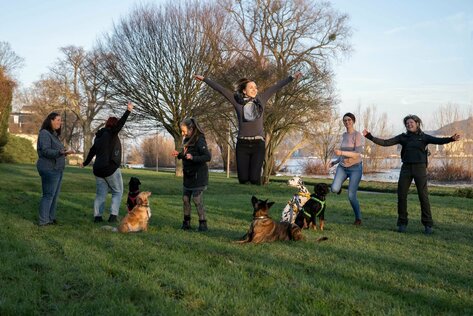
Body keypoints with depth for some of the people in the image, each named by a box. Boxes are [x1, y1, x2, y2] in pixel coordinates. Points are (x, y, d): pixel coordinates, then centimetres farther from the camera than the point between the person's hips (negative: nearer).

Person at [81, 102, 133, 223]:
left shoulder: (99, 136, 15)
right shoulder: (111, 133, -7)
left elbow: (92, 151, 26)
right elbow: (120, 124, -25)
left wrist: (85, 163, 39)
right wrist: (128, 111, -29)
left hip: (98, 169, 7)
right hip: (111, 169, -7)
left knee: (101, 193, 12)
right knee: (117, 192, 3)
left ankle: (97, 216, 6)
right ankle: (113, 215, -8)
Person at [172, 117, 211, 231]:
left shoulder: (199, 141, -17)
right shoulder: (187, 140, 10)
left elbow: (208, 157, -24)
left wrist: (193, 157, -33)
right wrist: (179, 155, 4)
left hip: (198, 176, -8)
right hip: (188, 175, 8)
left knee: (197, 200, -6)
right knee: (185, 199, 10)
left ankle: (203, 224, 5)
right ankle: (186, 222, 20)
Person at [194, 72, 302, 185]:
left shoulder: (261, 99, 9)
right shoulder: (238, 101, 4)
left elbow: (276, 87, 11)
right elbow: (220, 89, 5)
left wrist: (292, 77, 13)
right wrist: (204, 79, 7)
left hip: (258, 143, 0)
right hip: (242, 144, 0)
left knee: (254, 178, -6)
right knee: (243, 179, -1)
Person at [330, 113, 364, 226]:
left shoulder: (357, 135, -12)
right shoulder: (344, 135, 9)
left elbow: (357, 154, -21)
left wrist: (341, 153, -28)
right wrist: (335, 161, 10)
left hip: (355, 168, -5)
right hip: (342, 167, 5)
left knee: (351, 196, -7)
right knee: (334, 189, -18)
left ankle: (358, 218, 14)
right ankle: (338, 185, 20)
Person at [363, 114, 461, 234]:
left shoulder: (424, 137, 4)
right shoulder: (403, 137, 9)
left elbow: (438, 140, -12)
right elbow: (385, 142, 5)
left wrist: (451, 139, -32)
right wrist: (369, 136, -3)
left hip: (420, 167, -2)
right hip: (406, 168, 2)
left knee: (423, 196, -4)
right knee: (401, 195, -1)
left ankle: (427, 224, 5)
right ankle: (402, 223, 11)